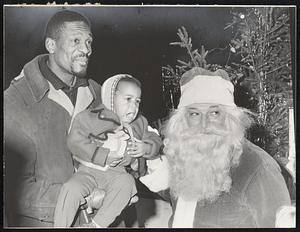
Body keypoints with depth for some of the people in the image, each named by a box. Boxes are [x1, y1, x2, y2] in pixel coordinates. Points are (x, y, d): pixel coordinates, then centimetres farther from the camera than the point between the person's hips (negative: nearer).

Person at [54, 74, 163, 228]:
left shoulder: (140, 123, 12)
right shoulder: (89, 117, -4)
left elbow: (156, 142, 18)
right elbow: (75, 143, -12)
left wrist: (145, 148, -7)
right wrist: (106, 155, -19)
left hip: (118, 173, 2)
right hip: (89, 170, -2)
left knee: (126, 183, -33)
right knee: (71, 189, -30)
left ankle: (97, 224, -25)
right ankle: (60, 225, -10)